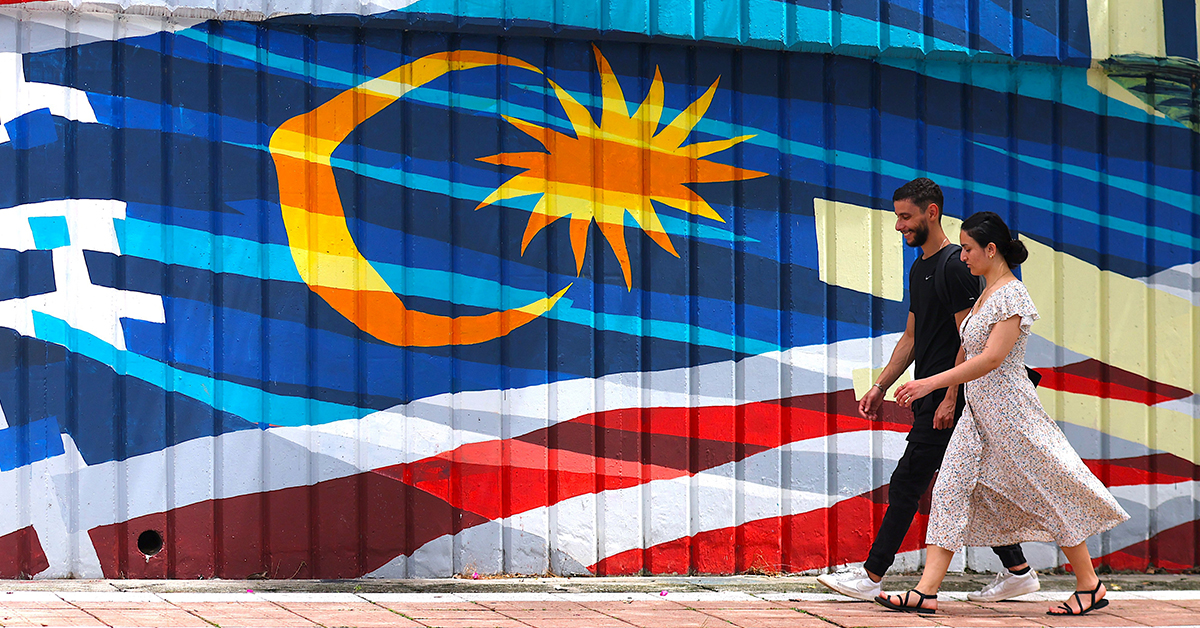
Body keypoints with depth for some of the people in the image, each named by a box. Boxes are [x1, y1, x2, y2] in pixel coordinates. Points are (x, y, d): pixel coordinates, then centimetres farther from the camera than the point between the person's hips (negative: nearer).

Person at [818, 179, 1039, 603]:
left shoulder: (954, 266, -14)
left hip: (946, 399, -10)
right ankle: (1018, 572, 14)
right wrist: (880, 387, 18)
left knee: (906, 484, -7)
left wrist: (950, 399, -21)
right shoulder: (920, 268, 17)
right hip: (930, 397, 10)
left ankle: (871, 578, -4)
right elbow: (911, 337, 23)